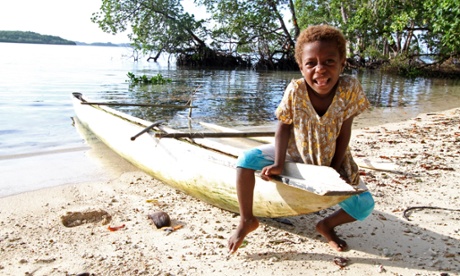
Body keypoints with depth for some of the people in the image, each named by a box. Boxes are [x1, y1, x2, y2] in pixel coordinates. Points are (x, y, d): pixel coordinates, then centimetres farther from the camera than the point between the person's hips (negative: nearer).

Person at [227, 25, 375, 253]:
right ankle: (247, 220, -1)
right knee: (247, 160, -19)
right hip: (295, 153, 0)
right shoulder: (295, 91, -25)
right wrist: (278, 164, -22)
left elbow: (345, 131, -15)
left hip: (332, 160, 1)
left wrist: (335, 168, -14)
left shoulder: (350, 88, -24)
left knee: (365, 206, -9)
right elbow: (284, 126, -14)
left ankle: (327, 224, 21)